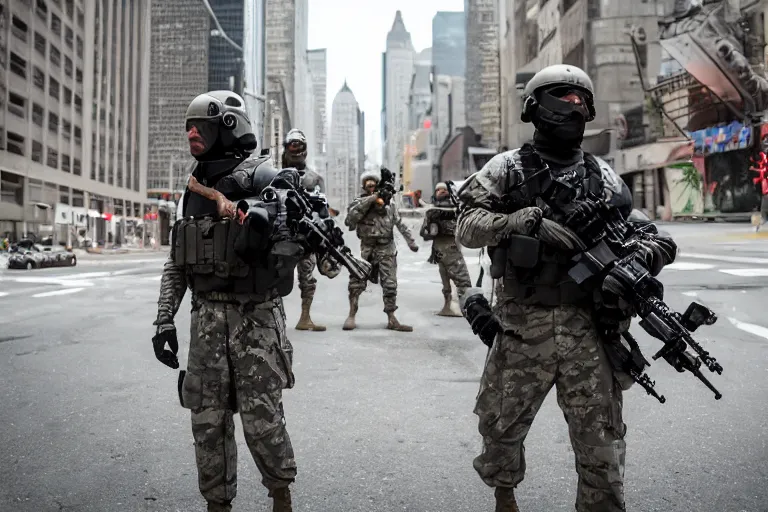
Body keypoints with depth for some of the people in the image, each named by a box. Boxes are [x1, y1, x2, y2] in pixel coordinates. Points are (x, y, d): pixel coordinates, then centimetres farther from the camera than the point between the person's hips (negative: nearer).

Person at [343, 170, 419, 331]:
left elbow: (400, 224, 10)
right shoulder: (359, 203, -5)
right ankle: (351, 315, 2)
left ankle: (391, 320, 11)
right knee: (356, 281, -10)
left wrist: (411, 242, 7)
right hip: (367, 249, -2)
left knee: (390, 285, 3)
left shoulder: (389, 204, 4)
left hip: (387, 249, 2)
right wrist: (366, 202, -26)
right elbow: (349, 221, -23)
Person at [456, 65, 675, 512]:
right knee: (502, 424, 13)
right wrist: (527, 221, -22)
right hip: (524, 325, -1)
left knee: (602, 442, 5)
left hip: (591, 326, 2)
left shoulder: (602, 174, 10)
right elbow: (467, 227, -8)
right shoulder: (509, 168, 1)